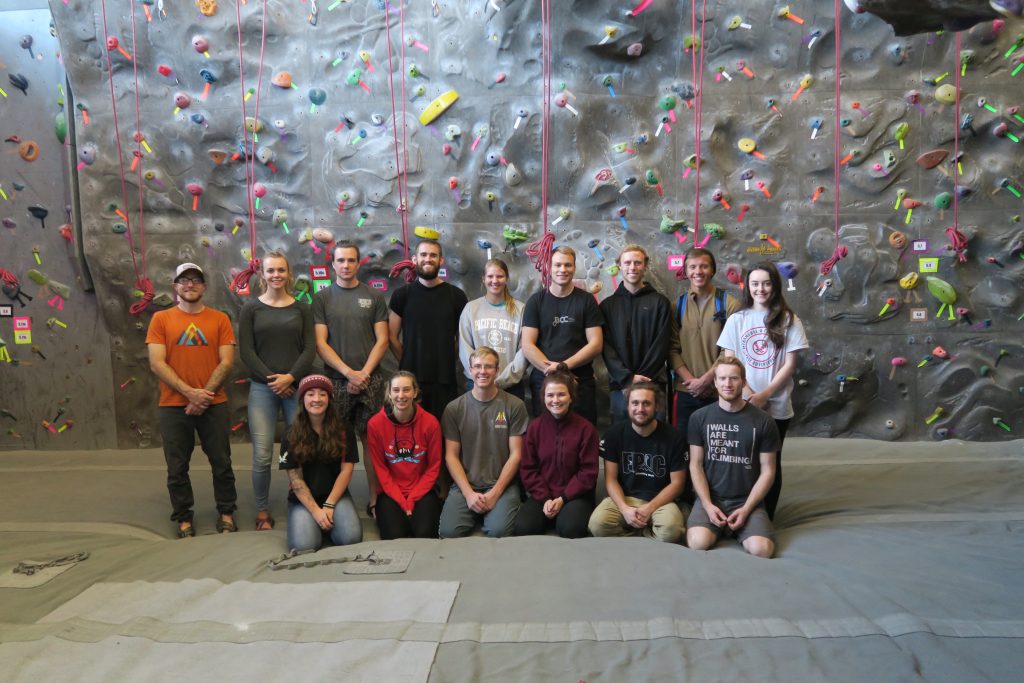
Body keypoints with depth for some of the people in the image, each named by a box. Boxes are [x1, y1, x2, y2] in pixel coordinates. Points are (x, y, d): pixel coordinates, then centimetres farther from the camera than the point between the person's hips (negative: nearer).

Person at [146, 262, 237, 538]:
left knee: (221, 463, 7)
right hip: (174, 406, 0)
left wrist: (205, 395, -12)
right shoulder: (161, 319, 3)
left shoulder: (219, 319, 4)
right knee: (177, 467, 7)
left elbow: (226, 362, -2)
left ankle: (226, 512, 22)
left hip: (214, 404, 0)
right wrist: (190, 393, -14)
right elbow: (157, 364, -5)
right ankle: (183, 518, 21)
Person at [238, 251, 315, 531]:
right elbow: (246, 351, 0)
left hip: (296, 386, 1)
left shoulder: (302, 308, 9)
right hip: (262, 388, 0)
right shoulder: (251, 309, 7)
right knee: (262, 455, -3)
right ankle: (263, 512, 11)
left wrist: (290, 377, -11)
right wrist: (271, 379, -9)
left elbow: (310, 348, 2)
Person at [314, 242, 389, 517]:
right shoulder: (322, 298, 7)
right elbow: (320, 343, 0)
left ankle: (374, 500, 8)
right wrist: (349, 373, -10)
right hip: (336, 380, 0)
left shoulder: (374, 297, 8)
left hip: (371, 379, 0)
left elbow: (382, 340, 4)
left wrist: (364, 374, -8)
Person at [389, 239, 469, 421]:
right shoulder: (402, 295, 3)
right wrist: (408, 362, 6)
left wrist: (448, 361, 8)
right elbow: (392, 336, 6)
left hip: (445, 379, 0)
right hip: (410, 377, 0)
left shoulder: (456, 295, 4)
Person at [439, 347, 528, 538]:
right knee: (449, 532, -23)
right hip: (464, 485, 1)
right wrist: (469, 493, -10)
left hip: (502, 484, -1)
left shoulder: (514, 406, 0)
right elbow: (451, 456, 3)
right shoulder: (454, 408, 4)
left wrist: (495, 493, -9)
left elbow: (515, 454, 0)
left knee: (499, 531, -27)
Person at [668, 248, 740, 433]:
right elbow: (672, 349, 2)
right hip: (686, 391, 2)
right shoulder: (677, 305, 6)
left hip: (720, 392, -2)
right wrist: (690, 380, -10)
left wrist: (707, 379, -14)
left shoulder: (729, 304, -2)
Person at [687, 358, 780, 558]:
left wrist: (746, 508, -11)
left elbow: (767, 470, 0)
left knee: (762, 549, -26)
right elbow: (695, 465, 2)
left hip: (747, 500, 0)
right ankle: (720, 528, 6)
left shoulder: (763, 421, -2)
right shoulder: (699, 418, 1)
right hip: (710, 498, 0)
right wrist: (708, 505, -11)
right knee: (698, 542, -27)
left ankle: (739, 529, 7)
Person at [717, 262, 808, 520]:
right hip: (742, 404, 1)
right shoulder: (736, 320, 3)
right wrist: (750, 394, -11)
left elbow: (790, 365, -3)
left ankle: (767, 516, 21)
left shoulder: (789, 320, 0)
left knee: (771, 461, 9)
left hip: (777, 405, 0)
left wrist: (764, 395, -12)